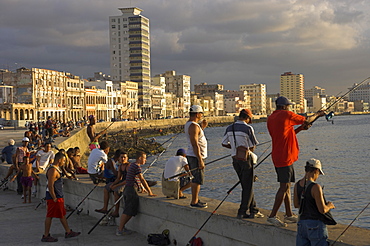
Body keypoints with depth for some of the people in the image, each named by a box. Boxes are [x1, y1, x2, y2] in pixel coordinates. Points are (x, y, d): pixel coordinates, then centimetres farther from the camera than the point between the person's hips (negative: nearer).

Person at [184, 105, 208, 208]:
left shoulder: (188, 124, 13)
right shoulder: (193, 126, -19)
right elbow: (195, 144, -24)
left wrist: (202, 127, 14)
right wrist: (200, 160, -25)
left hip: (191, 156, 10)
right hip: (196, 157, -10)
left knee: (195, 179, 16)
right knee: (198, 180, -5)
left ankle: (196, 199, 23)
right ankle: (194, 202, -1)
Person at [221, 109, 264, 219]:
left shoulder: (229, 128, 5)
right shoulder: (248, 128, -13)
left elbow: (224, 143, 11)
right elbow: (253, 146, -9)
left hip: (235, 159, 6)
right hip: (246, 159, -6)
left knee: (246, 185, 15)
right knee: (248, 186, 4)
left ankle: (253, 210, 20)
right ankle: (242, 212, 5)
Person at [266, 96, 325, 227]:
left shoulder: (270, 118, 13)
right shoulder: (286, 114, -10)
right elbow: (307, 120, 2)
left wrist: (300, 129, 21)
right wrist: (318, 114, 20)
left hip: (277, 156, 9)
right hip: (284, 157, -9)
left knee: (286, 186, 14)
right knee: (284, 186, -7)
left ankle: (289, 215, 19)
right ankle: (272, 216, -9)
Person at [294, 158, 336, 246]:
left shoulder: (297, 185, 2)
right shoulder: (315, 187, -20)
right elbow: (322, 210, -18)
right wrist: (329, 206, 1)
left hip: (302, 222, 7)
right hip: (316, 223, -7)